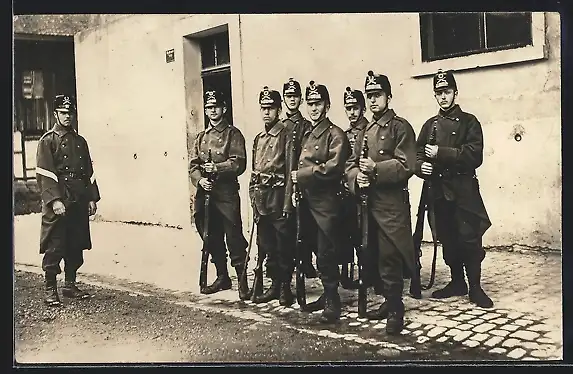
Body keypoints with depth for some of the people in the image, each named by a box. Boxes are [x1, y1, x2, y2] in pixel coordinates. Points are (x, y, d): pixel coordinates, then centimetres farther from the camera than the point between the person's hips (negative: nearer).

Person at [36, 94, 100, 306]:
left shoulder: (80, 141, 15)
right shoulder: (47, 141, -2)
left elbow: (89, 172, 15)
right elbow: (45, 175, -10)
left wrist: (92, 198, 8)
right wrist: (55, 200, -18)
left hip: (79, 203, 6)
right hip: (58, 203, -6)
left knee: (76, 246, 10)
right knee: (54, 247, -3)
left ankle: (70, 285, 22)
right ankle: (50, 290, 6)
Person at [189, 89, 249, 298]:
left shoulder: (233, 134, 1)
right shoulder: (201, 137, 17)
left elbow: (239, 163, -10)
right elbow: (193, 164, 9)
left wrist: (217, 167, -21)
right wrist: (199, 179, -10)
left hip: (226, 193, -6)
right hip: (204, 193, 6)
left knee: (234, 237, -7)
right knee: (212, 239, 12)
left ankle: (242, 280, 1)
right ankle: (222, 277, 25)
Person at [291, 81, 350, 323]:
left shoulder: (335, 134, -7)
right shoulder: (305, 135, 16)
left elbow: (332, 167, -20)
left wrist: (301, 174, -14)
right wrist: (296, 180, 8)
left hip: (327, 202, -7)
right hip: (307, 201, 7)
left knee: (326, 255, -5)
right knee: (320, 252, 14)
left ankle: (333, 303, 5)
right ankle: (328, 295, 27)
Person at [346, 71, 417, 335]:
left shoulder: (400, 127, -3)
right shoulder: (366, 131, 18)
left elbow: (407, 166, -12)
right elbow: (351, 163, 13)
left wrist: (376, 169, -22)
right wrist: (357, 177, -8)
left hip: (392, 202, -7)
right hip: (370, 202, 7)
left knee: (390, 256, -7)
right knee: (378, 254, 12)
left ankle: (396, 310, 4)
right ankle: (389, 301, 24)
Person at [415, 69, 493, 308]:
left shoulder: (469, 122, 2)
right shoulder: (430, 125, 15)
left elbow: (474, 156, -11)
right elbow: (417, 154, 11)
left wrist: (441, 153, -18)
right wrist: (421, 166, -11)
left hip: (464, 190, -4)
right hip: (439, 190, 4)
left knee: (469, 239, -6)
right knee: (447, 240, 8)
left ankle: (475, 287, 6)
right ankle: (457, 282, 23)